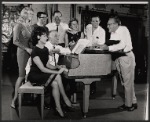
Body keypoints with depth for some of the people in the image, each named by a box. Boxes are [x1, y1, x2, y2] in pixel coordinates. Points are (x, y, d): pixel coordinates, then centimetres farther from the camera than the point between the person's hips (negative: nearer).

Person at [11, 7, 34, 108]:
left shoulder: (30, 26, 13)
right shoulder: (19, 25, -6)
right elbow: (15, 41, -12)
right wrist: (27, 49, -17)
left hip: (30, 51, 6)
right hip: (22, 52, -6)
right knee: (22, 75, -4)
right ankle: (15, 99, 6)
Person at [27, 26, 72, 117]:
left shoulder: (45, 49, 7)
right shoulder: (35, 51, -18)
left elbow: (47, 64, 8)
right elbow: (42, 69, -24)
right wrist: (57, 72, -27)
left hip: (43, 74, 7)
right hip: (35, 76, -7)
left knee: (55, 84, -22)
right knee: (57, 77, -25)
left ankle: (58, 108, -21)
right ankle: (65, 98, -12)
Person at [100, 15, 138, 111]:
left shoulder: (123, 29, -12)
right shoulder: (112, 33, 12)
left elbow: (122, 45, -22)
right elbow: (112, 45, 10)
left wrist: (108, 48, -25)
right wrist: (105, 46, -9)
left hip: (126, 56, -8)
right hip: (118, 58, 8)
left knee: (128, 82, -3)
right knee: (124, 82, 11)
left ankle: (129, 104, 6)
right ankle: (132, 102, 22)